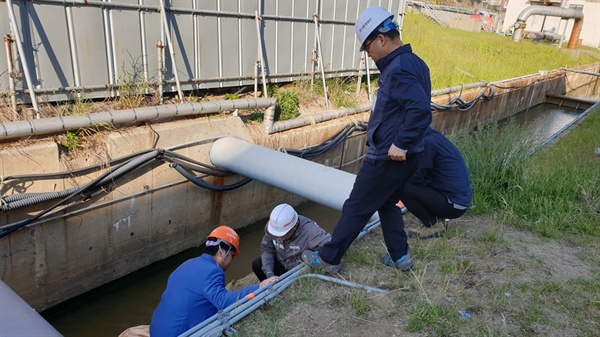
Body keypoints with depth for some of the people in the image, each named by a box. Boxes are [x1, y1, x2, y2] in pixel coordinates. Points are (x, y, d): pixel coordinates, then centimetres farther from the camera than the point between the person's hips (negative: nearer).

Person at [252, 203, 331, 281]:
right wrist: (269, 273, -18)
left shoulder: (310, 231, -38)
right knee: (257, 265, -11)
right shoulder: (272, 226, -21)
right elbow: (266, 250, -7)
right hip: (282, 263, 5)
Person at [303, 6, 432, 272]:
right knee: (387, 203, 25)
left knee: (356, 209, 4)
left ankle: (328, 259, 18)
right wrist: (402, 143, 12)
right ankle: (400, 256, 33)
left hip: (387, 158, -9)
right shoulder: (413, 63, 9)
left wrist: (400, 144, -25)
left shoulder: (399, 68, -21)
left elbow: (420, 109, -33)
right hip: (404, 158, 10)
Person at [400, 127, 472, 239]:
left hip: (454, 203, -9)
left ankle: (434, 225, -1)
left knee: (402, 188, -16)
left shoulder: (428, 142, -19)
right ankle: (438, 219, 15)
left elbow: (417, 178, -15)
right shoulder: (434, 137, 9)